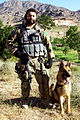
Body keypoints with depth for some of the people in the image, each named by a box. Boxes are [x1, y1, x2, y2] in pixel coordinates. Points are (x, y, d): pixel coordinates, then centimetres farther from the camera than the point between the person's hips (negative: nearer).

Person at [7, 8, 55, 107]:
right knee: (26, 83, 0)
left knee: (44, 81, 1)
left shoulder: (39, 30, 11)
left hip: (39, 60, 3)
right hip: (25, 61, -3)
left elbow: (48, 44, 15)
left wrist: (50, 58, 8)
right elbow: (10, 42, 5)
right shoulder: (19, 30, 3)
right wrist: (17, 53, -8)